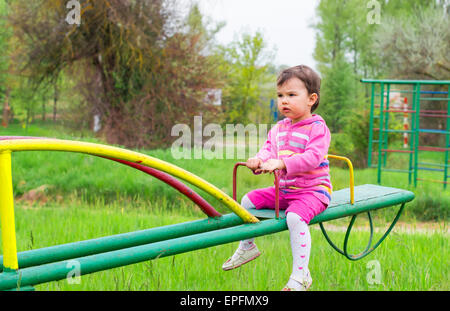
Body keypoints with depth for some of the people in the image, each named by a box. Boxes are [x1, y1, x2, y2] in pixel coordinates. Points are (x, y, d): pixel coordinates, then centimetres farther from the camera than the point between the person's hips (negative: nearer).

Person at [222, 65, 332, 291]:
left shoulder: (318, 128, -14)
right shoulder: (278, 129, 9)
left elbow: (312, 157, -27)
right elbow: (269, 149, 7)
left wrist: (282, 163, -37)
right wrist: (259, 161, -18)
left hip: (312, 190, -8)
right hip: (283, 189, 8)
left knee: (295, 217, -34)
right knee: (248, 200, 9)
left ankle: (300, 276, -25)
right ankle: (247, 247, 29)